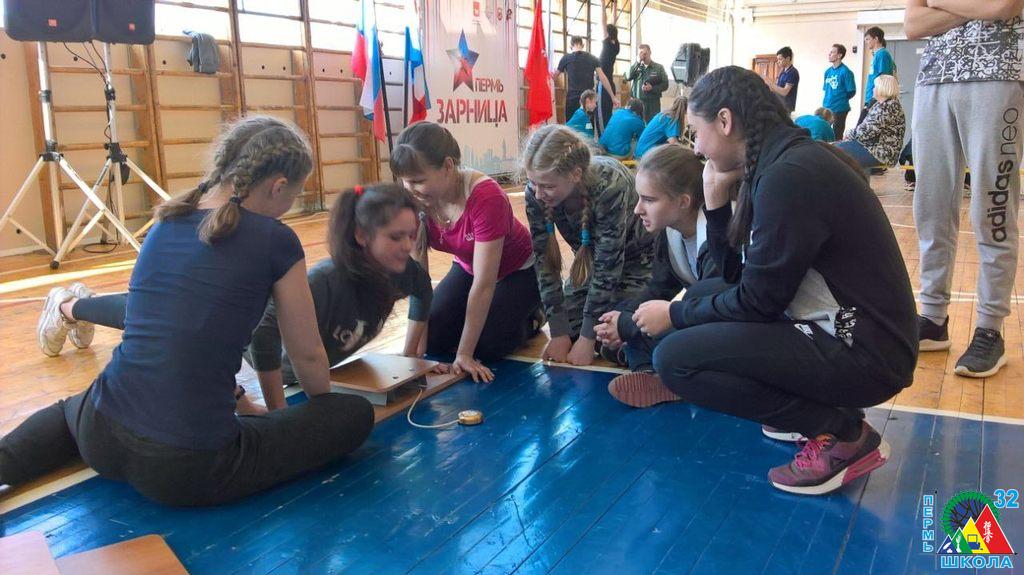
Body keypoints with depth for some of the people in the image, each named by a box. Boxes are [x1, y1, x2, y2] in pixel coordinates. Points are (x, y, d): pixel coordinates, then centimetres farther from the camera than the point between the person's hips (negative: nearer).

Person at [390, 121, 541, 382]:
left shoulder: (486, 198, -38)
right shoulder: (414, 201, -21)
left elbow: (483, 285, -35)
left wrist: (464, 353, -33)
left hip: (518, 272, -5)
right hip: (467, 268, 5)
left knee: (486, 344, -22)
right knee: (432, 340, -12)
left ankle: (531, 318, 9)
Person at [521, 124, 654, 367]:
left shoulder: (609, 186, -39)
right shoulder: (536, 193, -25)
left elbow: (608, 267, -32)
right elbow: (544, 261, -18)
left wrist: (587, 339, -27)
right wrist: (559, 333, -19)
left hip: (637, 255, -4)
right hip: (591, 257, 5)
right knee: (568, 332, -7)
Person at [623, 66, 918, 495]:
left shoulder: (789, 175, -20)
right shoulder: (782, 161, 9)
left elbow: (757, 301, -17)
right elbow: (737, 275, 11)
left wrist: (674, 314, -4)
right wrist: (716, 197, 2)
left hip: (863, 352, -10)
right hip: (839, 329, 10)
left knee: (674, 358, -16)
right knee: (706, 300, 18)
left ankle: (842, 434, -6)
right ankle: (814, 408, 13)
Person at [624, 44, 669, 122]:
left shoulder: (658, 67, 4)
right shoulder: (636, 67, 11)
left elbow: (665, 85, 3)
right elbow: (627, 77, -7)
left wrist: (652, 88, -13)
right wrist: (637, 63, -12)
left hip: (652, 103, -2)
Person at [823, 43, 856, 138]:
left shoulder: (845, 72, -12)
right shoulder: (828, 71, 8)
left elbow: (851, 92, -10)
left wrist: (841, 100, -1)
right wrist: (825, 102, 9)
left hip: (839, 109, -7)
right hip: (826, 108, 7)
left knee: (837, 137, 0)